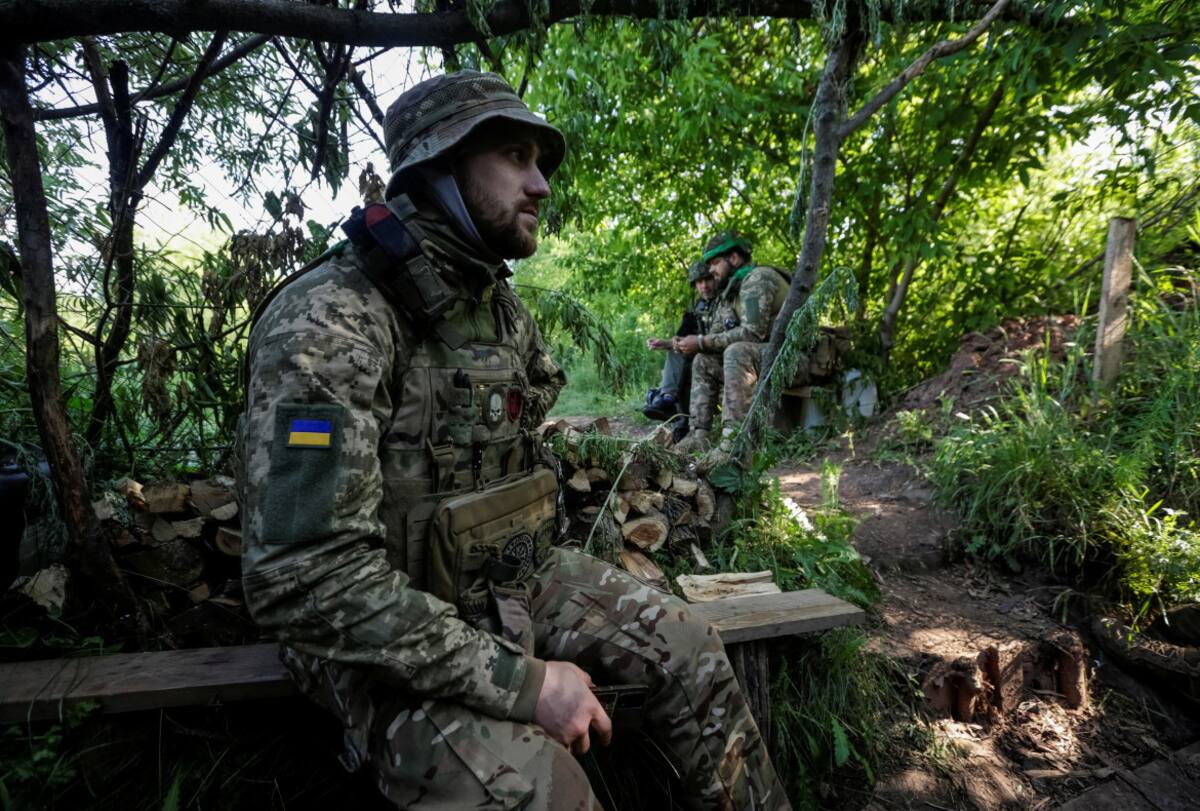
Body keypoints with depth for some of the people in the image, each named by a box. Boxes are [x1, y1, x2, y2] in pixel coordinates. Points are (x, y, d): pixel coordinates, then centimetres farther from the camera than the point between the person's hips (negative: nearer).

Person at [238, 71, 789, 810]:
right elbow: (306, 577, -29)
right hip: (384, 637, -6)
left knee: (688, 649, 0)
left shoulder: (502, 306, 3)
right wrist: (520, 681, -27)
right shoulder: (329, 319, -23)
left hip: (512, 579, 7)